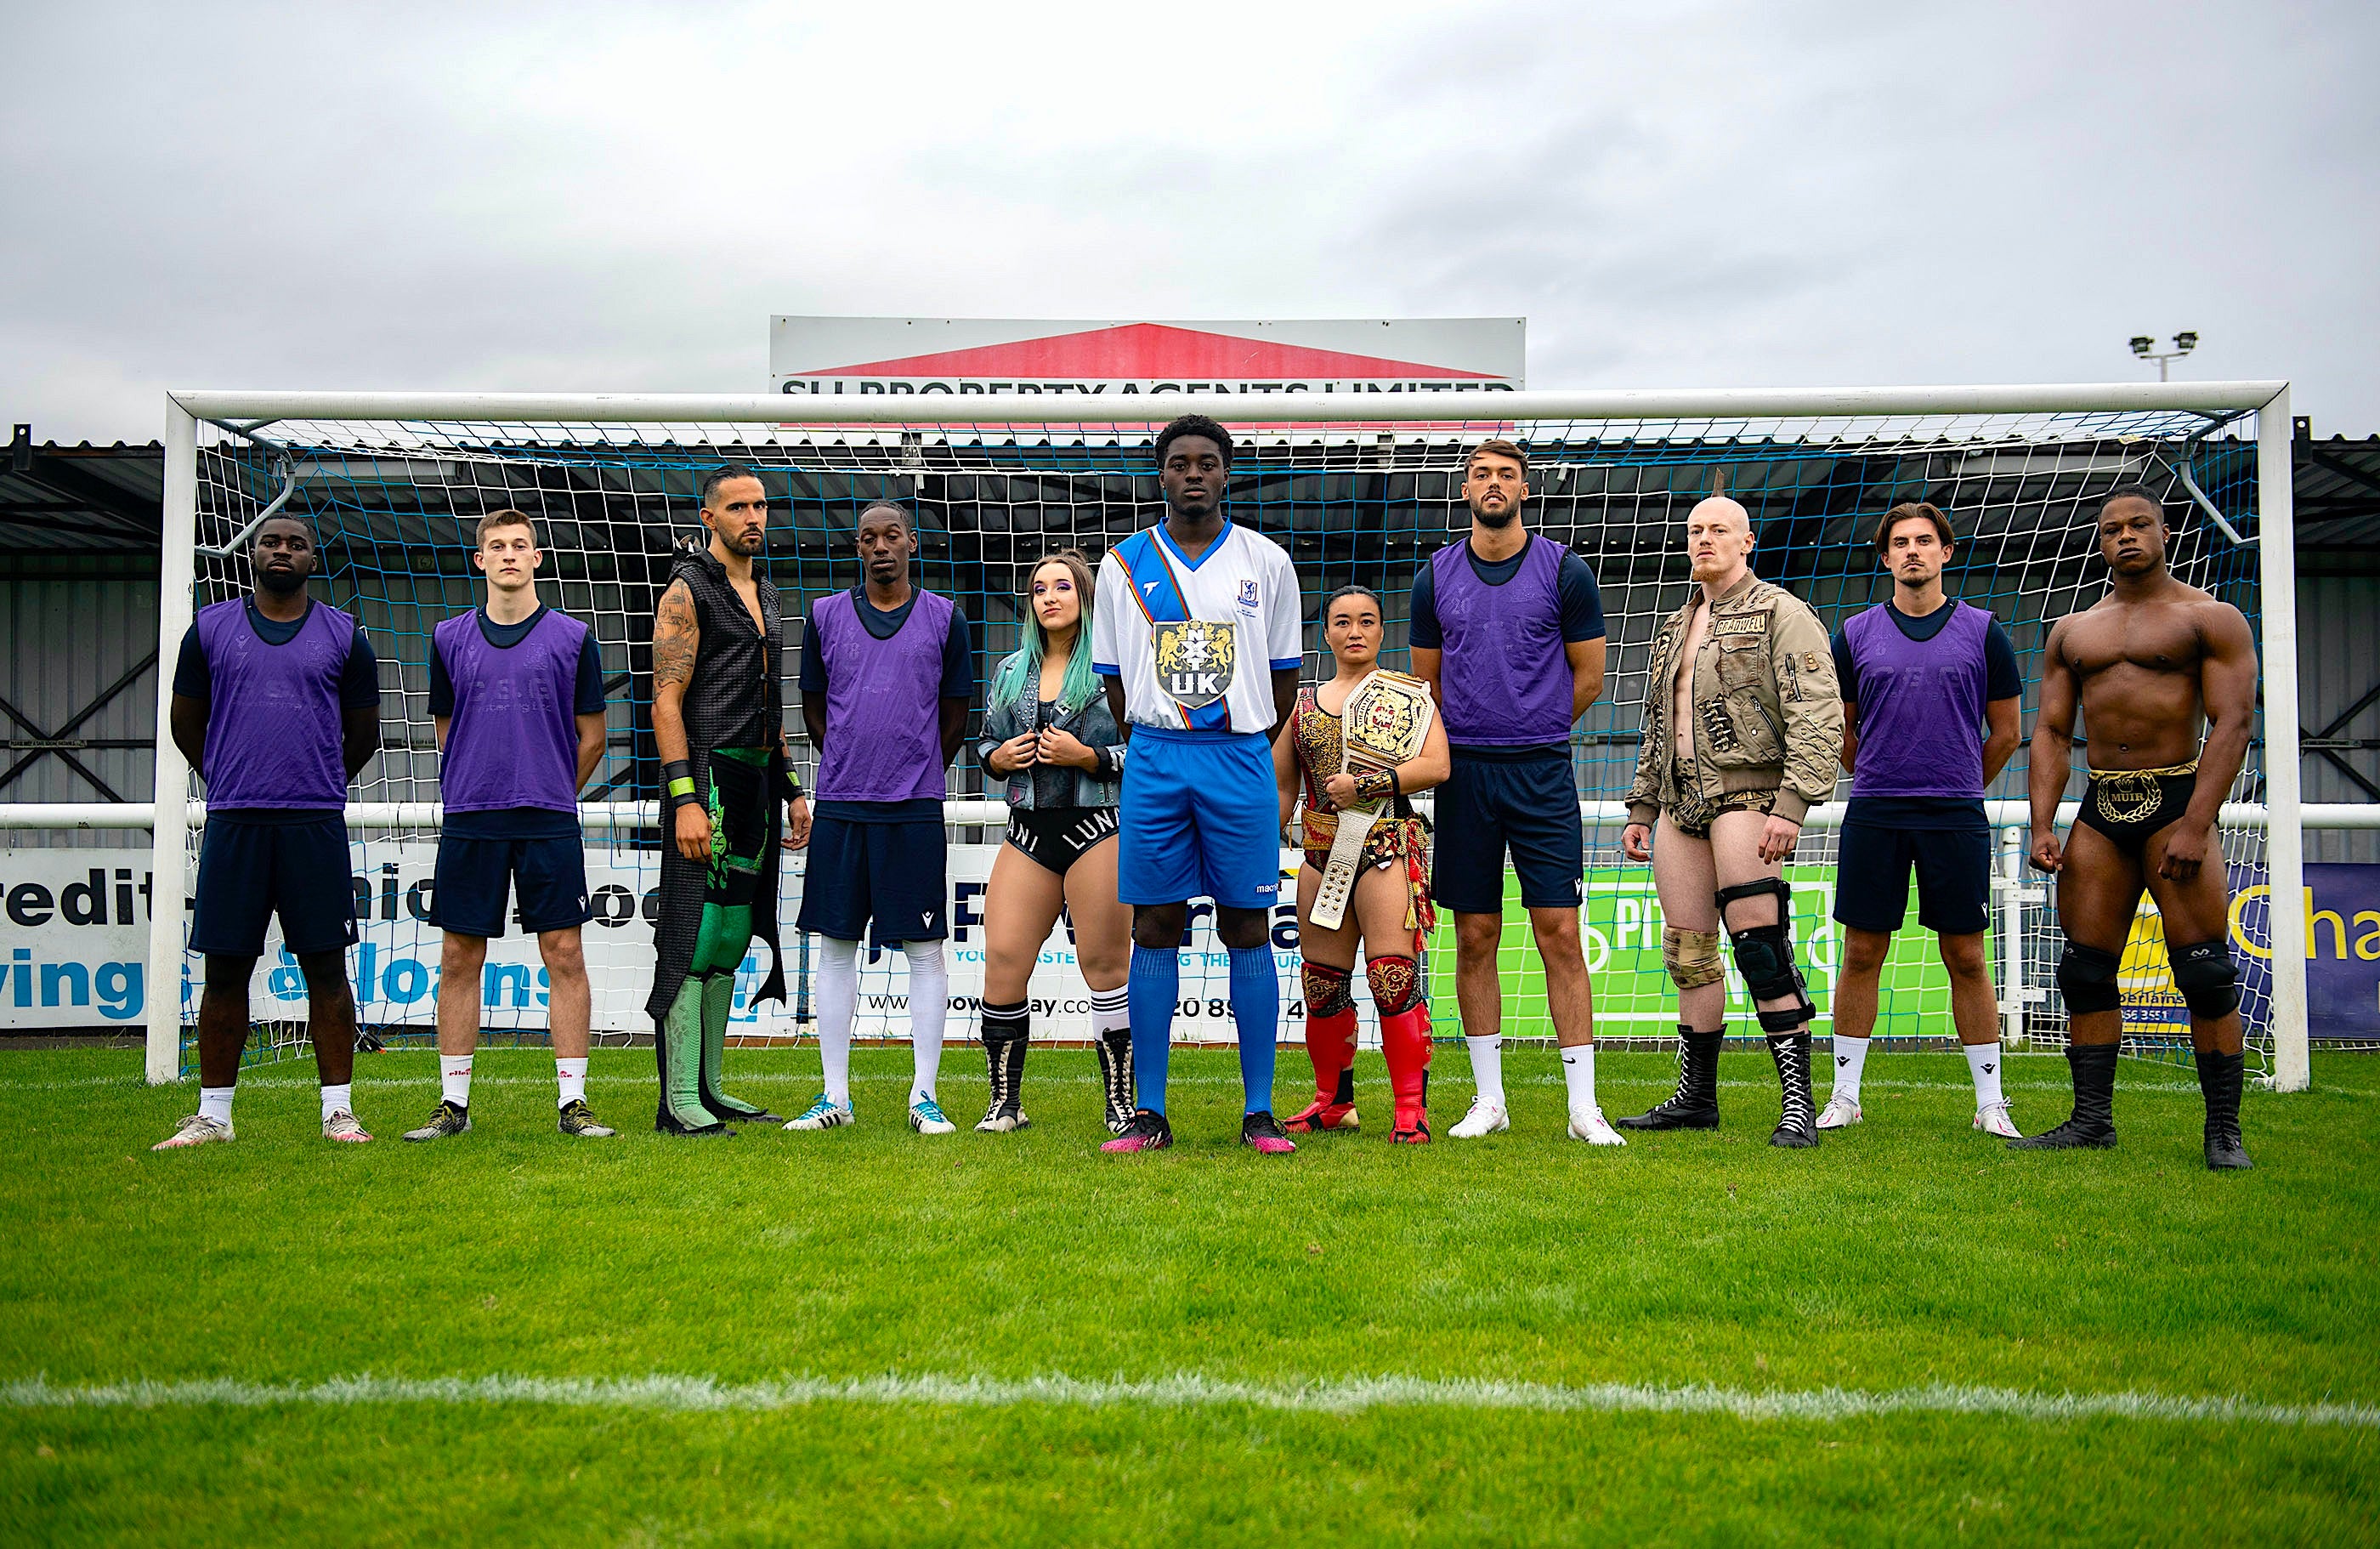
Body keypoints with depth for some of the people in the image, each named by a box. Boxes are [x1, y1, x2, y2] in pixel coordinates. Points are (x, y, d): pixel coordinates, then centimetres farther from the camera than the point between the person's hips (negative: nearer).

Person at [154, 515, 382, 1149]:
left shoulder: (344, 635, 8)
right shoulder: (210, 628, 9)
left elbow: (363, 734, 15)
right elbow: (185, 721, 17)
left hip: (317, 823, -1)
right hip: (232, 822, 1)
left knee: (325, 966, 0)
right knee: (225, 969, 4)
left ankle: (338, 1110, 6)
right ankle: (212, 1115, 14)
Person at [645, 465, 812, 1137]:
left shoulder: (766, 595, 19)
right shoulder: (687, 591, -6)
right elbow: (666, 704, -13)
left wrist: (792, 790, 18)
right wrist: (685, 799, -21)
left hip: (755, 786, 8)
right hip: (706, 782, -8)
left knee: (731, 941, 10)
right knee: (693, 941, -8)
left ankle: (709, 1088, 18)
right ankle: (679, 1102, -4)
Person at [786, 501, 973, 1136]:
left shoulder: (944, 618, 5)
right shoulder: (826, 615, 8)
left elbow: (955, 713, 10)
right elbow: (814, 707, 15)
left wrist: (918, 776, 9)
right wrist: (848, 770, 12)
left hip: (916, 809, -1)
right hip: (839, 804, 2)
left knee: (925, 950, 0)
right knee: (836, 946, 5)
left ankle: (924, 1096, 8)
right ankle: (835, 1095, 14)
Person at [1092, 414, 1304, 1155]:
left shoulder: (1267, 561, 5)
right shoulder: (1124, 563, 7)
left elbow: (1284, 676, 10)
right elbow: (1114, 678, 12)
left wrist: (1236, 749, 8)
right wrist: (1161, 746, 9)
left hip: (1242, 755, 0)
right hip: (1153, 761, 1)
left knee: (1248, 930, 1)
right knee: (1154, 929, 1)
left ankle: (1259, 1114, 7)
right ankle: (1149, 1114, 7)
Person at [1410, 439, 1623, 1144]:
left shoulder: (1565, 571, 1)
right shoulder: (1435, 577, 8)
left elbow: (1588, 675, 8)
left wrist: (1534, 735, 10)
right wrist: (1478, 737, 12)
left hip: (1542, 771, -2)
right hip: (1464, 773, 2)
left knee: (1560, 934, -4)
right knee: (1475, 940, 5)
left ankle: (1583, 1104, 3)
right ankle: (1488, 1099, 16)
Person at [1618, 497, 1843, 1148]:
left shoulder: (1782, 615, -3)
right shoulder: (1677, 627, 21)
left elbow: (1818, 718, -12)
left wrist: (1791, 805, -22)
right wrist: (1642, 808, 20)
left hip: (1746, 794, -7)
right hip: (1681, 801, 7)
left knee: (1758, 944, -15)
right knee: (1688, 953, 8)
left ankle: (1798, 1104, -10)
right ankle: (1696, 1098, 18)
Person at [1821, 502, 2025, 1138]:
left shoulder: (1983, 632, 4)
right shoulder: (1855, 634, 6)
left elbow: (2005, 732, 11)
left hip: (1956, 816, -1)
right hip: (1873, 816, 1)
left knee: (1966, 958, 4)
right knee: (1862, 954, 4)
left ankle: (1990, 1101, 14)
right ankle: (1844, 1094, 13)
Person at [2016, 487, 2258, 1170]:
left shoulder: (2209, 618, 2)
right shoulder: (2071, 631, 16)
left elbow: (2233, 722, -7)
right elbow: (2051, 732, 12)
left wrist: (2196, 825, -17)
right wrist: (2042, 826, 0)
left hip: (2177, 799, -4)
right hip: (2099, 810, 5)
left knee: (2205, 972, -7)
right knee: (2085, 971, 3)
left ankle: (2224, 1128, 2)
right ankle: (2092, 1119, 10)